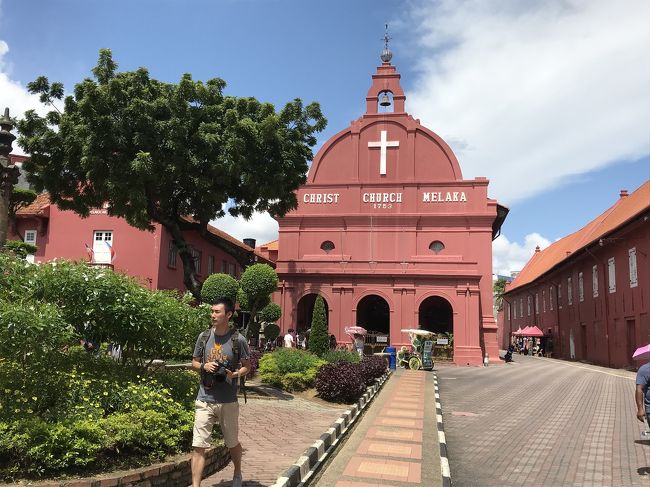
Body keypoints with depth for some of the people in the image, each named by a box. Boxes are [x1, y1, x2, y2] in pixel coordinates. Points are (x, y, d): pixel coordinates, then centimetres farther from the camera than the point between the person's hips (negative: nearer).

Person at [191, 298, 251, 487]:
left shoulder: (238, 339, -7)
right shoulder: (204, 336, 1)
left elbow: (247, 366, 1)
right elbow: (194, 363, 11)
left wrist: (235, 374, -19)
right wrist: (204, 366, -11)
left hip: (228, 402, -1)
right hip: (205, 400, 1)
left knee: (233, 443, 17)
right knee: (198, 446, -4)